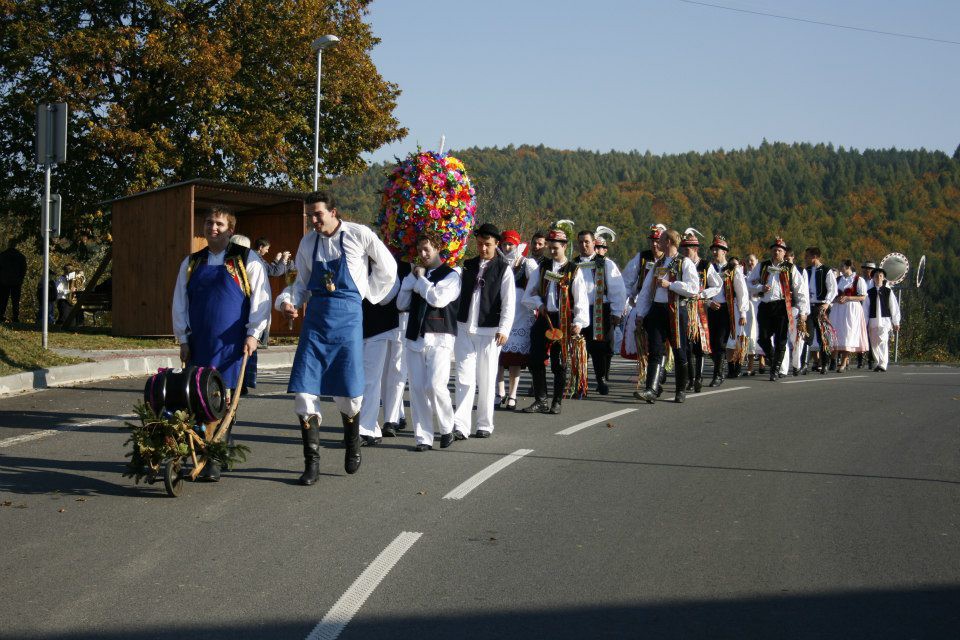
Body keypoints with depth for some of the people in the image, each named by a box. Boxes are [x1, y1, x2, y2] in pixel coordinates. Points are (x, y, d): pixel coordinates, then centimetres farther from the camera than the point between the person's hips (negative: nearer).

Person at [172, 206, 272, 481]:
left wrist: (253, 334, -8)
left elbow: (261, 298, 0)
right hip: (199, 342, 4)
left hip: (233, 343, -3)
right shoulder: (191, 263, 14)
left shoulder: (247, 260, 3)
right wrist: (183, 339, 9)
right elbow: (180, 304, 16)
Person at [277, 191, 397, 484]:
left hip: (348, 318, -3)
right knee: (304, 392, -5)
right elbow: (302, 283, 14)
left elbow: (387, 268, 7)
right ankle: (311, 462, 4)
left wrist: (369, 295, 7)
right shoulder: (308, 243, 8)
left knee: (348, 394, 1)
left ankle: (352, 446, 30)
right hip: (315, 319, 3)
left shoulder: (358, 235, -4)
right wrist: (287, 301, -5)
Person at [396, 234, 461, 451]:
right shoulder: (416, 275, 19)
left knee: (435, 385, -15)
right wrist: (413, 277, 3)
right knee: (417, 388, 1)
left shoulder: (451, 275, 1)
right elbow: (401, 304, 10)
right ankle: (423, 438, 6)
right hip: (414, 337, 6)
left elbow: (438, 299, -16)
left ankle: (447, 429, 6)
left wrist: (421, 278, -3)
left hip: (439, 338, -5)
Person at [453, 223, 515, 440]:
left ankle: (485, 425, 14)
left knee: (486, 380, 4)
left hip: (489, 332, -3)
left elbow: (509, 303, -5)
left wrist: (504, 329, -15)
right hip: (464, 329, 3)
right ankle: (460, 426, -4)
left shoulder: (503, 269, 1)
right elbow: (457, 294, 15)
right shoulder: (467, 266, 12)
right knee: (464, 379, -2)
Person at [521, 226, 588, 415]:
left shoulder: (573, 270, 1)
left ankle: (557, 402, 12)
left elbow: (581, 298, -2)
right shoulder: (542, 267, 12)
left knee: (559, 363, 1)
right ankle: (540, 401, 9)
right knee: (536, 360, 0)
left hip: (563, 321, -4)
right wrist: (538, 303, -4)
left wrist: (579, 322, -11)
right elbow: (529, 294, 15)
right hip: (543, 319, 4)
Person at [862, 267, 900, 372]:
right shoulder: (869, 292, 7)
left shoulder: (888, 291, 2)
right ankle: (878, 363, 20)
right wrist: (865, 323, 8)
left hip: (885, 320, -3)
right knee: (874, 343, 8)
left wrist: (896, 322, 4)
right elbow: (865, 308, 9)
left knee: (883, 342, -14)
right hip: (873, 321, 3)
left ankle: (883, 365, -17)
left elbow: (894, 307, 5)